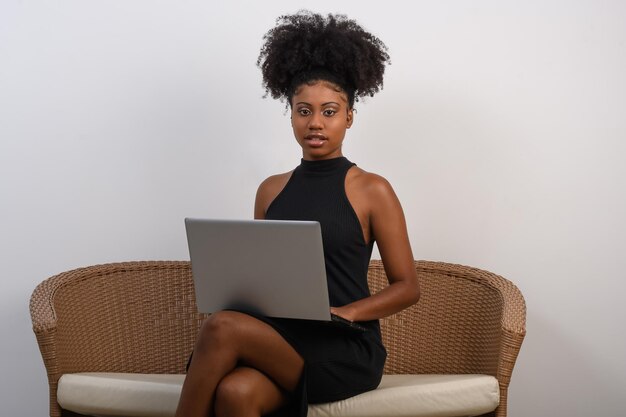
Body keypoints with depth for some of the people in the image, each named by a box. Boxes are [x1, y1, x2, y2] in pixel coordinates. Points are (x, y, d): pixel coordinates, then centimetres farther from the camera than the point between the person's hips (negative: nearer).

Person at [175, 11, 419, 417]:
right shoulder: (271, 190, 15)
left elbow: (408, 287, 2)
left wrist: (345, 312, -15)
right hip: (276, 340, 4)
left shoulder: (372, 191, 2)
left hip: (345, 352, -4)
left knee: (222, 328, -30)